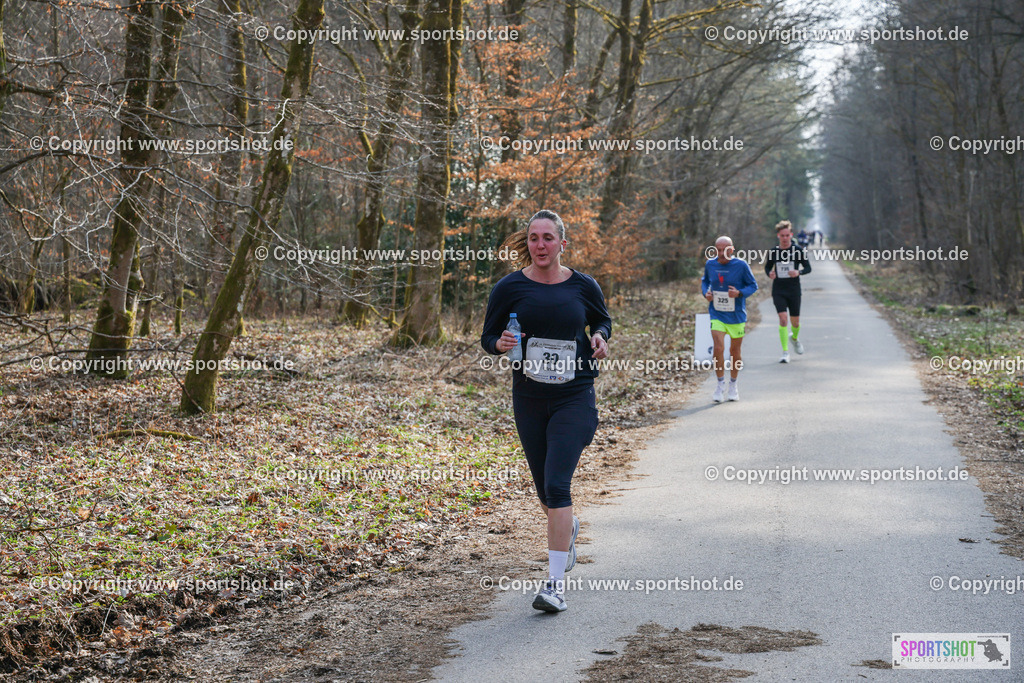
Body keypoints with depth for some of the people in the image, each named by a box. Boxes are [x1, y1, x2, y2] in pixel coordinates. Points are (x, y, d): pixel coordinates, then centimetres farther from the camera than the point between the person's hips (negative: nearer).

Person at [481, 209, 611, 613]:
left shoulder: (583, 286, 0)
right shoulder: (510, 288, -2)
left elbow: (602, 320, 18)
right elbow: (487, 338, 4)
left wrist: (600, 337, -4)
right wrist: (501, 344, -18)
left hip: (575, 397, -2)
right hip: (529, 399, 2)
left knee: (557, 485, -15)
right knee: (545, 491, 13)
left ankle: (556, 582, -11)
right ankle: (569, 528, 49)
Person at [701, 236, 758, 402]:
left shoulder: (741, 265, -10)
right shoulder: (710, 264, -2)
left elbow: (753, 285, -2)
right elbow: (705, 281, 17)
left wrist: (739, 293, -21)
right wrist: (706, 292, -4)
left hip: (737, 315, -1)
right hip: (717, 315, 1)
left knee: (735, 351, 11)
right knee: (718, 348, -16)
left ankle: (733, 384, 32)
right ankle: (721, 384, 1)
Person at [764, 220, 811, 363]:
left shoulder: (799, 251, -4)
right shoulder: (773, 252, 0)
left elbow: (808, 268, 1)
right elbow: (767, 267, 14)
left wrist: (798, 272, -20)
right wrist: (769, 274, -9)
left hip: (794, 290, 0)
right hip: (778, 291, 0)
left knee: (795, 321, 8)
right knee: (783, 318, -16)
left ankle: (795, 338, 45)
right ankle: (785, 352, -12)